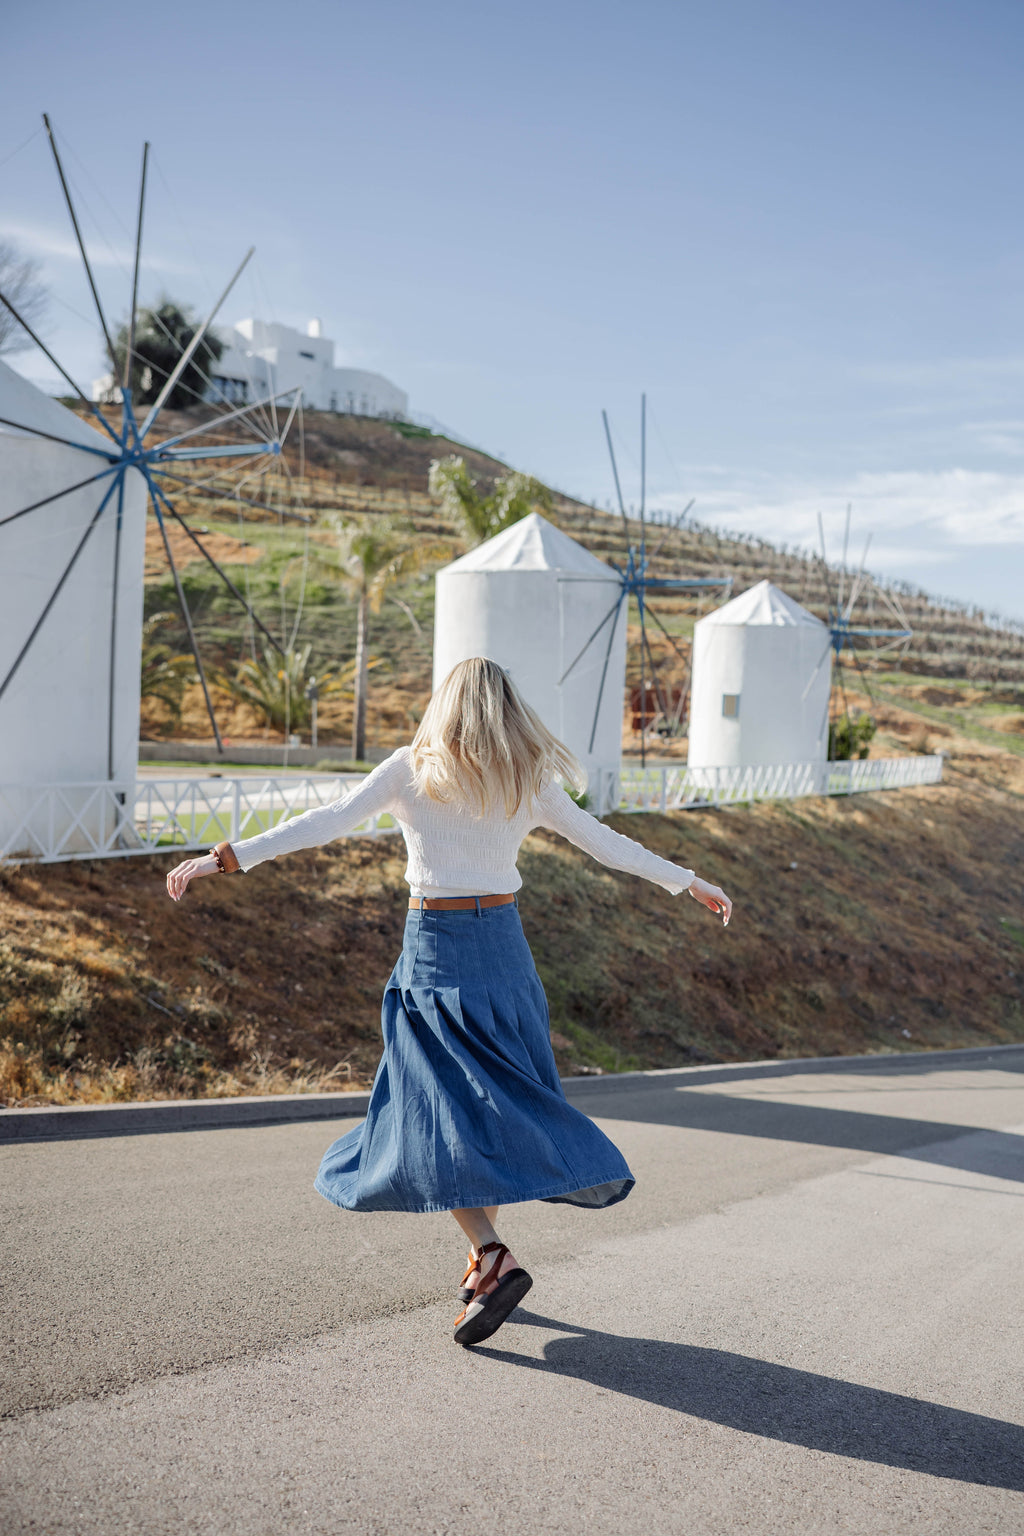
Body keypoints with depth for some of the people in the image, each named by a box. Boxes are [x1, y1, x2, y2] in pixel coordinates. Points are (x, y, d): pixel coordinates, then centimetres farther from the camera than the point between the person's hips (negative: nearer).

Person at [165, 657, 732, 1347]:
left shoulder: (413, 769, -5)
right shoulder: (529, 781, 4)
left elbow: (329, 821, -13)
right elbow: (605, 842, 9)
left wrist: (226, 857, -13)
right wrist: (691, 882, 21)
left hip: (435, 951, -4)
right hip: (504, 947, 4)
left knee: (437, 1113, -1)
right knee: (495, 1106, 14)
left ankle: (495, 1259, -15)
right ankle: (486, 1263, 21)